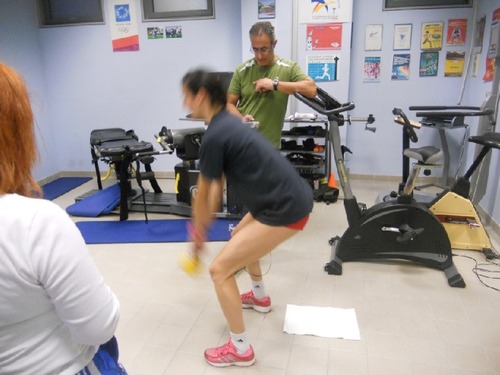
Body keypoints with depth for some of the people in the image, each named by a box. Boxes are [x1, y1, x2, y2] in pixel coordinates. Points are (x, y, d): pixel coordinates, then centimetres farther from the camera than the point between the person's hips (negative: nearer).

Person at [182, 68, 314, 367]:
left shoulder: (214, 136, -18)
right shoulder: (227, 123, 11)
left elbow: (202, 196, -5)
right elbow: (217, 185, 16)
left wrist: (198, 234, 11)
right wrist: (205, 224, 17)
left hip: (286, 210, -10)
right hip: (292, 197, 10)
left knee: (220, 269, -4)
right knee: (240, 236, 32)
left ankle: (240, 349, 12)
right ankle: (260, 297, 52)